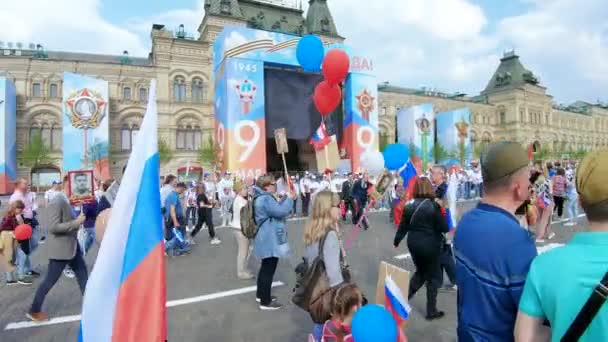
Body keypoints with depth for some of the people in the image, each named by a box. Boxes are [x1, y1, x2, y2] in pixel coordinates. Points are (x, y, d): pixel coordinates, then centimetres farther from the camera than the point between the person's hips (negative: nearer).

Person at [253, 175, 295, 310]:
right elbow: (281, 211, -29)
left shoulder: (262, 197, 12)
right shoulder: (266, 199, -23)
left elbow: (276, 209, 20)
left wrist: (286, 199, 10)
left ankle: (260, 295, 35)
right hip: (270, 241, -11)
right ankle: (265, 302, 8)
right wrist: (289, 198, -15)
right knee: (269, 270, -2)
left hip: (267, 240, 11)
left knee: (265, 267, 22)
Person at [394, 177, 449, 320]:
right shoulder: (433, 205, -15)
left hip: (413, 243, 5)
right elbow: (444, 228, -11)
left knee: (420, 271, 25)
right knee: (433, 277, 11)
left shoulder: (410, 205, -1)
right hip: (430, 245, -5)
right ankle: (431, 311, 21)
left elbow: (403, 226, 5)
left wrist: (396, 241, 19)